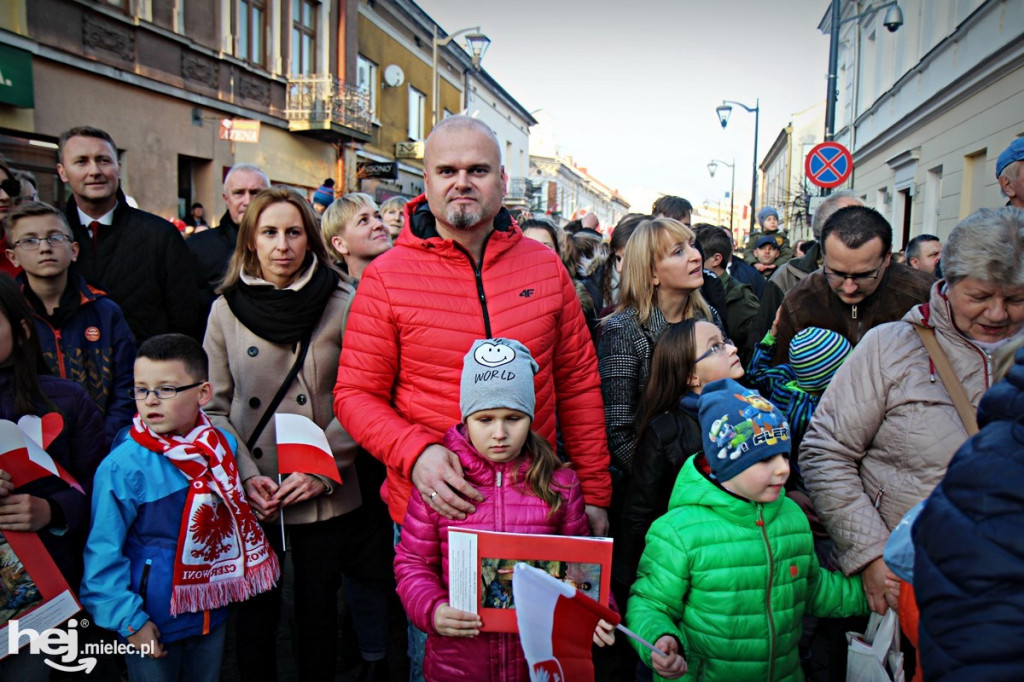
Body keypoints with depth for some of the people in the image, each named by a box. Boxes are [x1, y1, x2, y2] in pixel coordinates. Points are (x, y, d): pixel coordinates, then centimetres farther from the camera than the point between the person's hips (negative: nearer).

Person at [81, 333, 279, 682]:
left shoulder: (225, 446, -5)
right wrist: (129, 620, -14)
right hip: (152, 622, -4)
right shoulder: (122, 467, -20)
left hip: (212, 611, 5)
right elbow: (103, 553, -15)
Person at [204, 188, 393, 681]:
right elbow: (216, 407, 3)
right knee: (256, 614, 15)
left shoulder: (342, 304, -5)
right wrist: (246, 475, -9)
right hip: (250, 499, 2)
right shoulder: (227, 310, 2)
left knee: (318, 613, 13)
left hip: (325, 498, -1)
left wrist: (322, 471, -13)